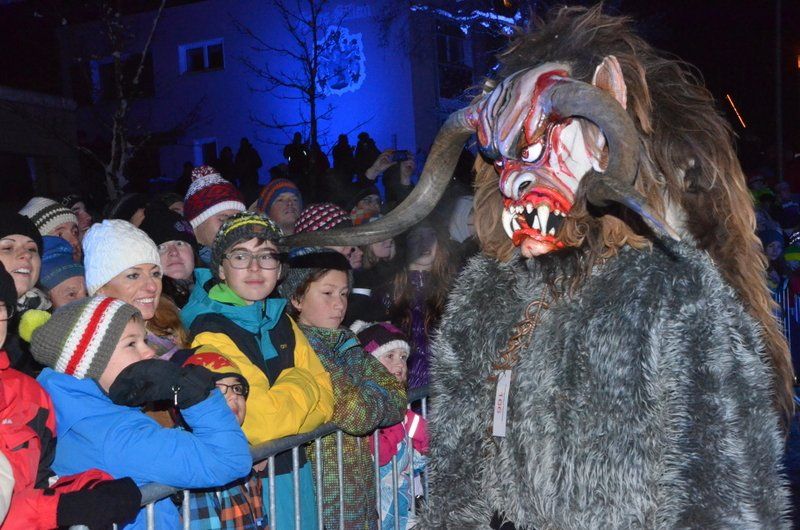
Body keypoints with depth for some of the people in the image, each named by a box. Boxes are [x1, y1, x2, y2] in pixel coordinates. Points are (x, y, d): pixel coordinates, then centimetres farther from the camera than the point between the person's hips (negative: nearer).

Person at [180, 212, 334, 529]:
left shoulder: (281, 321, 5)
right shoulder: (211, 336, -19)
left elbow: (325, 401, 1)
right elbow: (260, 422, -28)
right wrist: (300, 384, -11)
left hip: (294, 468, 7)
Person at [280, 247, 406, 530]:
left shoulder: (346, 344, 9)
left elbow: (398, 398, 2)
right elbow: (357, 414, -22)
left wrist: (362, 397, -13)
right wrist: (374, 396, -3)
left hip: (362, 483, 7)